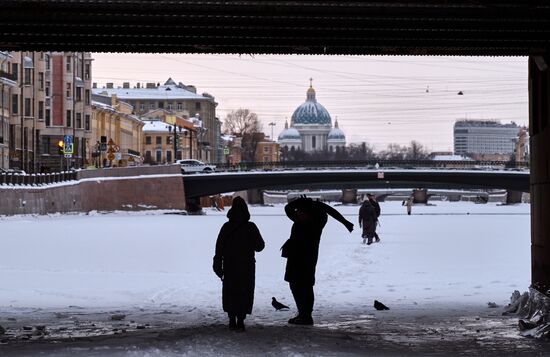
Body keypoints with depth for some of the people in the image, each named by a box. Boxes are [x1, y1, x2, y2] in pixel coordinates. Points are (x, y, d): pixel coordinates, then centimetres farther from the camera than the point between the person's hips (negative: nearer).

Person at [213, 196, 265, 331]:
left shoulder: (226, 227, -3)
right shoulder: (251, 227, -8)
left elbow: (219, 248, -1)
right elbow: (259, 246, 1)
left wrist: (218, 265, 5)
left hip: (229, 267, 2)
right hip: (246, 267, -2)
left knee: (230, 293, 12)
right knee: (244, 294, 3)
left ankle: (232, 320, 13)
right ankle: (240, 320, -3)